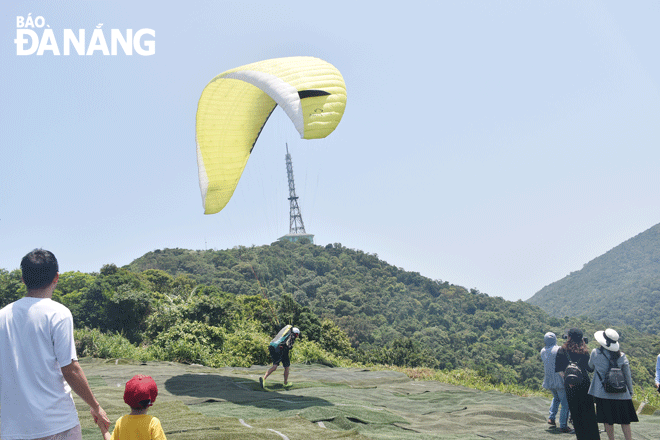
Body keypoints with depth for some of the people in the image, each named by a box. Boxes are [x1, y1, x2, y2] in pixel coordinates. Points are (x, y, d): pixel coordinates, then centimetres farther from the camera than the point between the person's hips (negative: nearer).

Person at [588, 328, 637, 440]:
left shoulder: (596, 353, -7)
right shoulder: (622, 356, -2)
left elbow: (590, 365, 12)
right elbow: (628, 377, 3)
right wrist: (630, 393, 13)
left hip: (603, 393, -2)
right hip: (621, 394, 2)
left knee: (608, 420, 8)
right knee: (625, 421, 9)